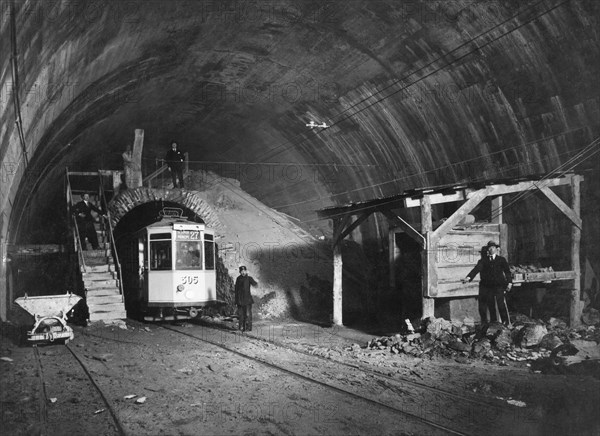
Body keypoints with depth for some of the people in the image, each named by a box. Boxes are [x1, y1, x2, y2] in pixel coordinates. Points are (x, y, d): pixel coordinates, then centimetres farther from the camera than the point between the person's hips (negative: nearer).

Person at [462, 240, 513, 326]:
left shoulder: (501, 260, 9)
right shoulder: (484, 260, 9)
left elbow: (507, 271, 9)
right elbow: (477, 268, -4)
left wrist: (509, 282, -4)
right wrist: (469, 277, -19)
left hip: (499, 286, -2)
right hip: (487, 286, 2)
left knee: (502, 305, -9)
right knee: (490, 306, 2)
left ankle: (506, 324, -1)